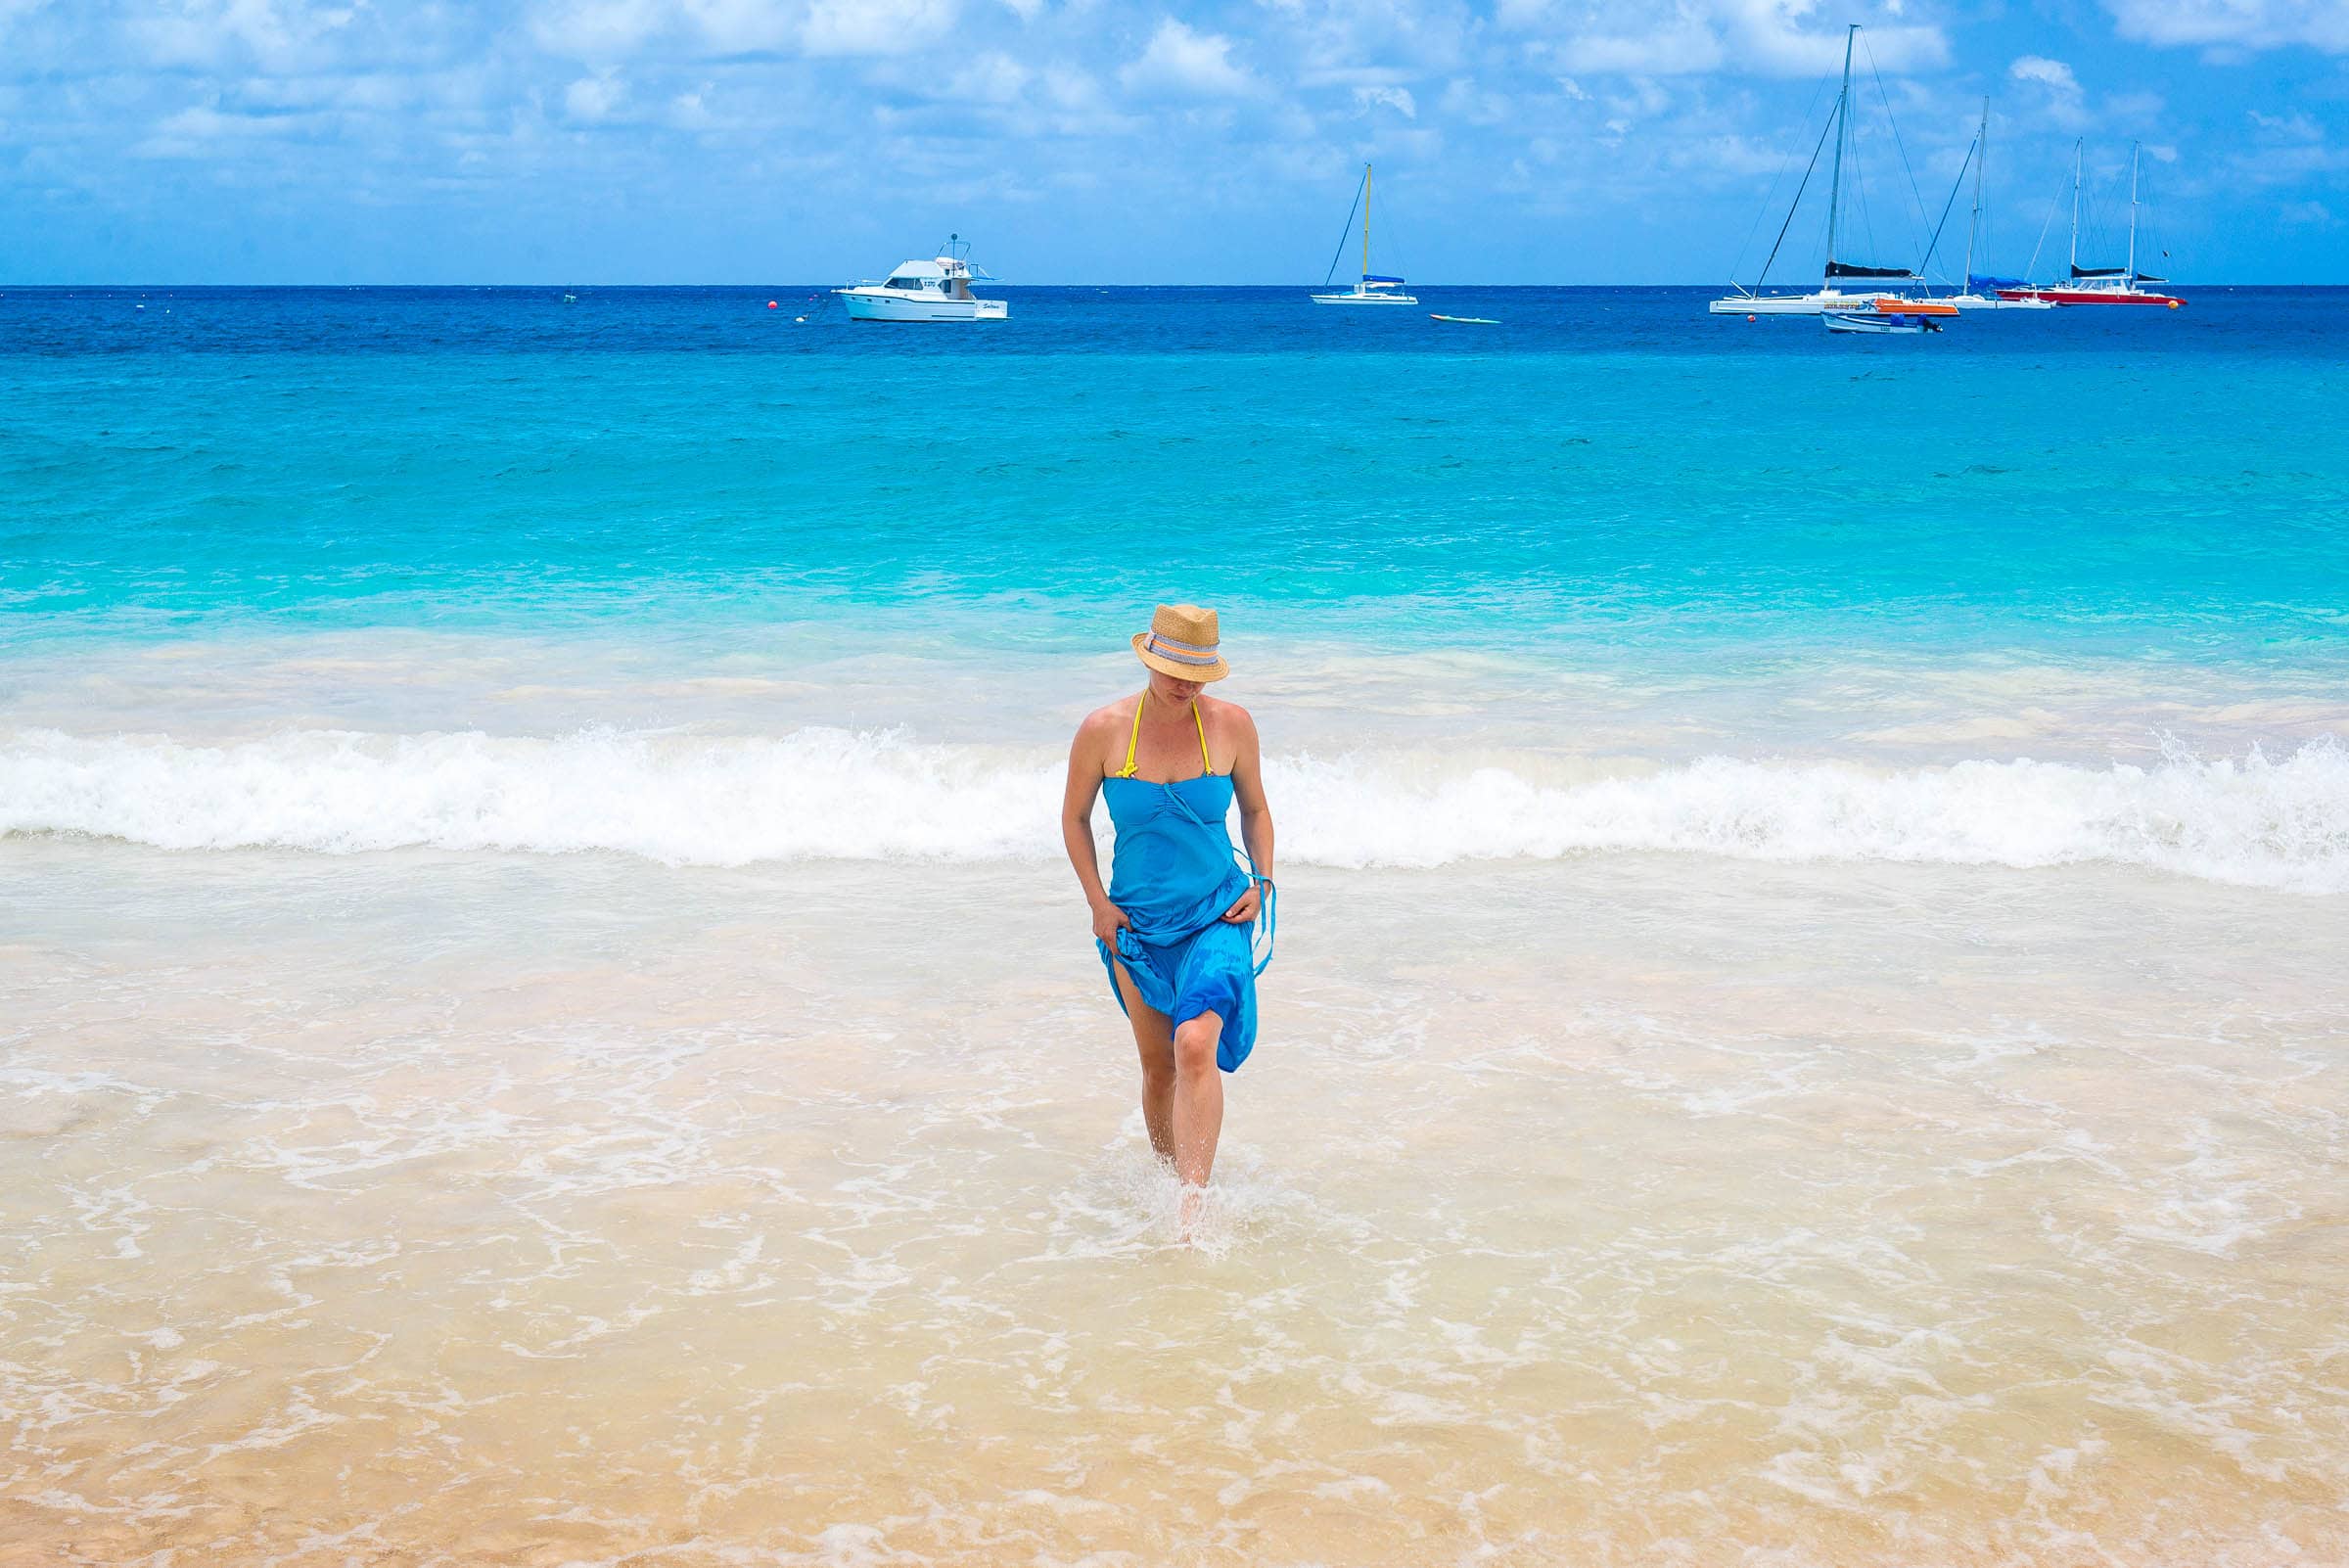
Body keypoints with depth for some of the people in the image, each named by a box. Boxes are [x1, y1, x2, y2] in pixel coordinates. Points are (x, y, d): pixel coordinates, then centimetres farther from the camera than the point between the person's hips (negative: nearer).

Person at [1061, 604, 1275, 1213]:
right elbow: (1074, 818, 7)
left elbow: (1255, 808, 12)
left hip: (1217, 916, -2)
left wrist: (1262, 881, -2)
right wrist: (1098, 903, -1)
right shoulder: (1103, 730, -7)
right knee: (1158, 1067, 9)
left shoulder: (1232, 724, -5)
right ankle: (1168, 1173, 33)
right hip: (1137, 924, 2)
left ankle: (1193, 1208, -25)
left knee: (1195, 1044, -23)